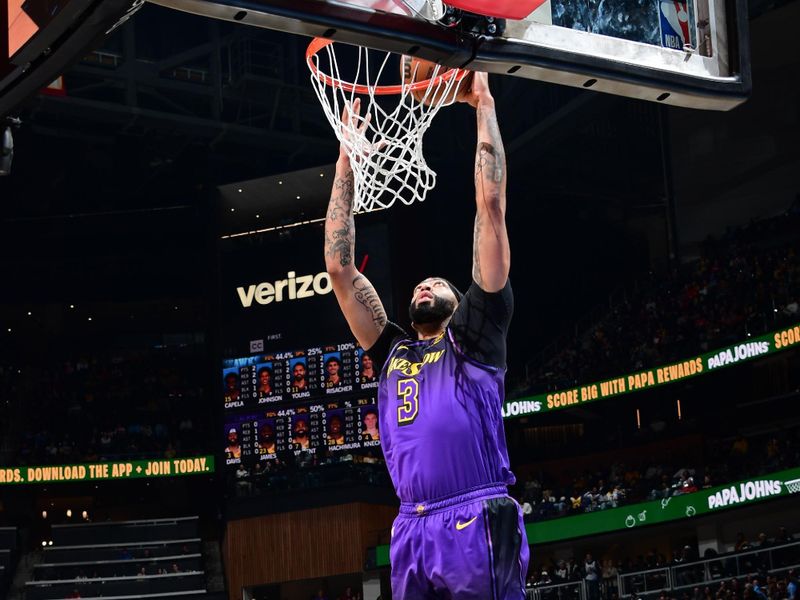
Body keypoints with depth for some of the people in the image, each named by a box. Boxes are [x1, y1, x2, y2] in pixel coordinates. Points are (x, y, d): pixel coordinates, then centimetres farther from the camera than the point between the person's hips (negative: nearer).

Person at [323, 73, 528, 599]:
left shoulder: (475, 338, 13)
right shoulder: (393, 353, 24)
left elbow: (492, 206, 10)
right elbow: (338, 263, 23)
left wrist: (484, 106, 13)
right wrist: (348, 153, 23)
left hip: (478, 527, -5)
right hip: (412, 534, 5)